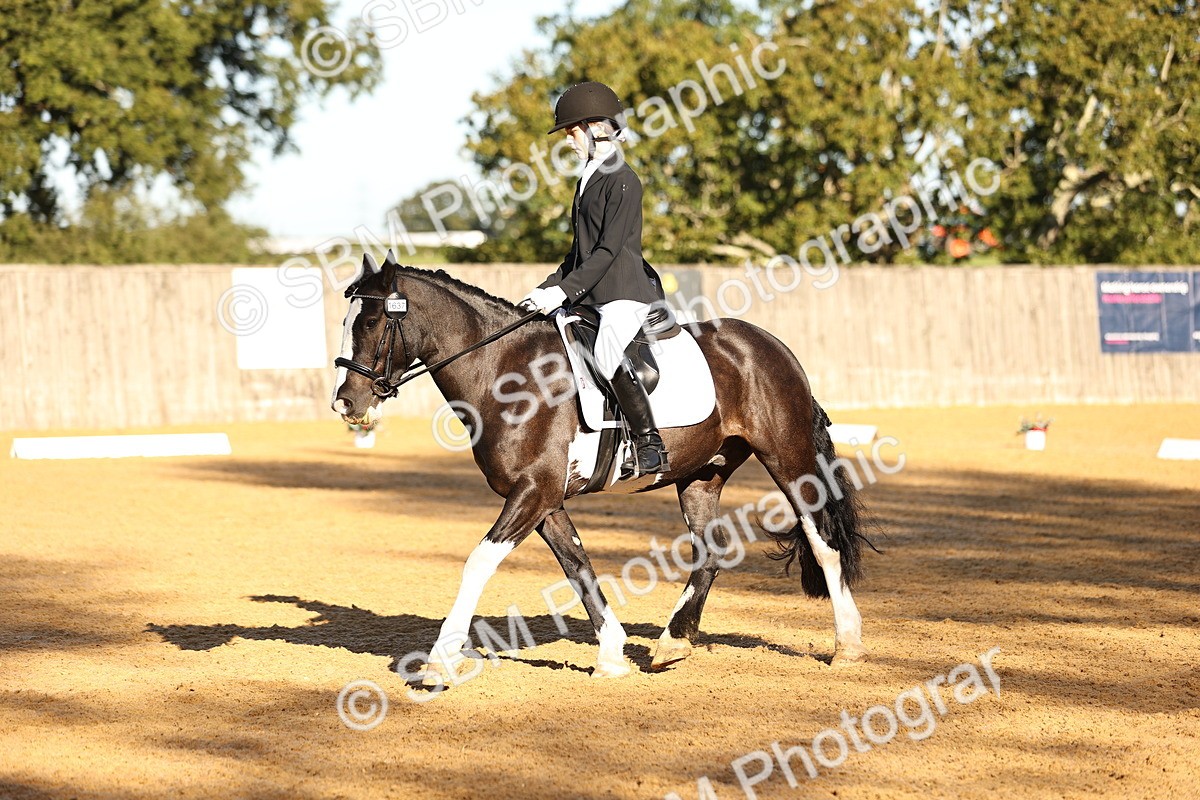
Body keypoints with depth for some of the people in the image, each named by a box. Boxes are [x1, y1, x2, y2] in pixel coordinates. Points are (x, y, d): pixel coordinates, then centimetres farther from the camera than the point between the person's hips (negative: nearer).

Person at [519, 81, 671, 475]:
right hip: (590, 296, 10)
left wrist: (563, 291, -20)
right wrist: (544, 290, 14)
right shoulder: (587, 180, 19)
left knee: (609, 354, -33)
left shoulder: (622, 180, -10)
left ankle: (650, 444, -30)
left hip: (625, 293, -10)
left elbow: (609, 249, -17)